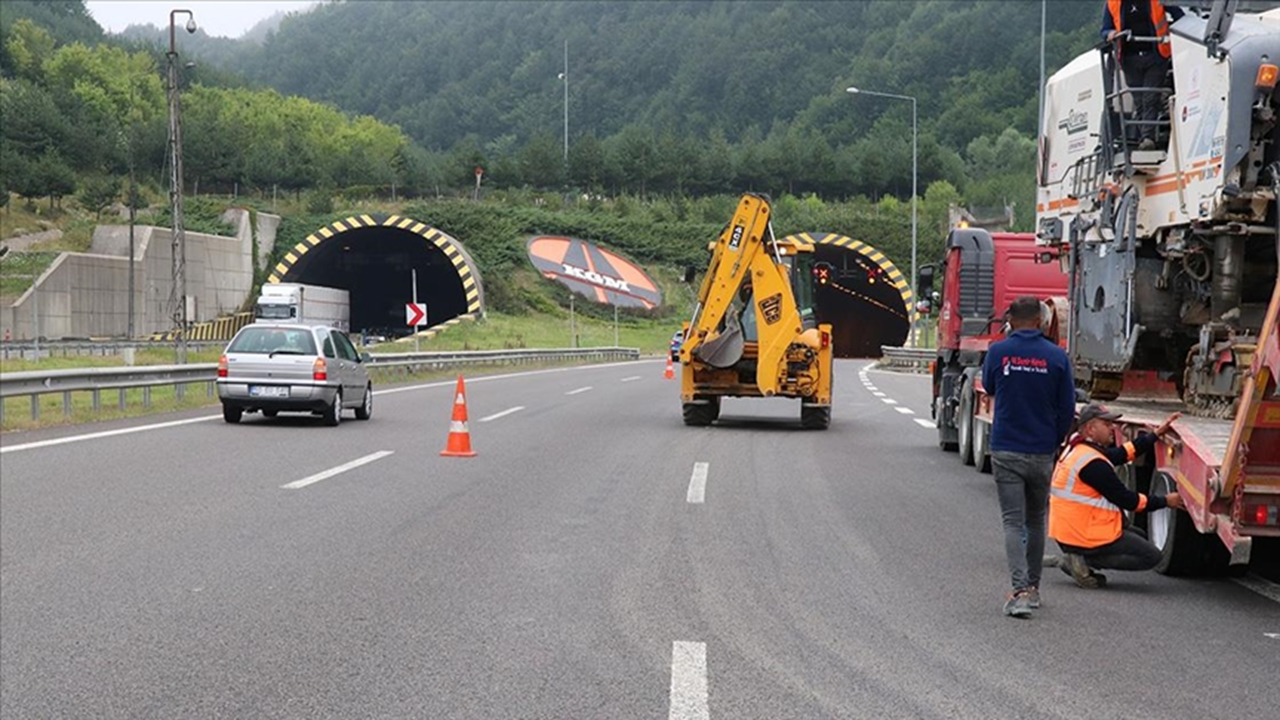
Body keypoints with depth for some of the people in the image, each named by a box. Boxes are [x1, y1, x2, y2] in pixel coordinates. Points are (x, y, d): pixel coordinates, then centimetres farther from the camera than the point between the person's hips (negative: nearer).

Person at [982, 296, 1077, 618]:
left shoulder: (998, 352, -6)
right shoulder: (1056, 356, -5)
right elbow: (1067, 408, 1)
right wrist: (1054, 443, 14)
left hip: (1006, 452, -1)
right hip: (1042, 454, 1)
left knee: (1013, 523, -1)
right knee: (1036, 521, 17)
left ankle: (1020, 590, -15)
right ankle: (1033, 588, 26)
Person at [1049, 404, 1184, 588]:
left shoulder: (1077, 449, 9)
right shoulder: (1093, 463, -21)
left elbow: (1120, 453, 11)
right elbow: (1126, 500, -15)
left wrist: (1157, 434, 11)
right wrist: (1165, 501, -3)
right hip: (1087, 536, -10)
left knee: (1138, 536, 25)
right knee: (1151, 556, -1)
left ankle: (1081, 557, 8)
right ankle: (1085, 560, -9)